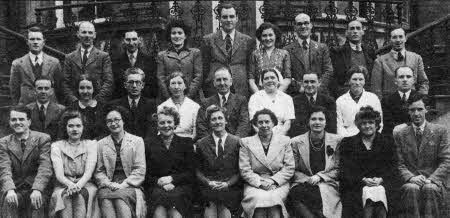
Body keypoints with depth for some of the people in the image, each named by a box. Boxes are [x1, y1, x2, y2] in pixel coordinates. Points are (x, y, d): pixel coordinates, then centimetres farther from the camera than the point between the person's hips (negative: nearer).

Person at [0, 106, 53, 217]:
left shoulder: (42, 139, 2)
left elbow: (45, 168, -9)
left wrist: (37, 189, -26)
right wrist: (10, 190, -25)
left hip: (37, 189, -1)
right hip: (14, 189, 1)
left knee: (36, 201, -31)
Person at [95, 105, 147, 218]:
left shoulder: (137, 141, 11)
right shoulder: (101, 144, 17)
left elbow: (140, 170, 3)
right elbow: (98, 171, 11)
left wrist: (124, 184, -10)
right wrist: (109, 184, -9)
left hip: (130, 185, -1)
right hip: (109, 186, 1)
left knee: (120, 197, -35)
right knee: (106, 201, -33)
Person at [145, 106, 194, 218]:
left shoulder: (186, 142, 14)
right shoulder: (149, 143, 15)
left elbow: (191, 173, 8)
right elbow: (146, 174, 10)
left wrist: (171, 178, -6)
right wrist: (159, 182, -8)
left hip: (180, 186, 0)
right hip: (156, 187, 0)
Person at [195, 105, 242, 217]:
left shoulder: (237, 142, 5)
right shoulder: (201, 144, 9)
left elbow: (240, 170, 6)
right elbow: (198, 170, 11)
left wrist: (228, 183, -9)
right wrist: (209, 182, -7)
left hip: (230, 187, -1)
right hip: (208, 187, 1)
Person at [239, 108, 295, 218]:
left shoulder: (284, 141, 11)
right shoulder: (246, 143, 9)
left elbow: (289, 168, 5)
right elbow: (244, 170, 2)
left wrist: (273, 180, -9)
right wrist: (260, 182, -13)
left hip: (279, 184, 0)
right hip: (254, 185, 0)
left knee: (273, 198, -32)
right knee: (258, 198, -32)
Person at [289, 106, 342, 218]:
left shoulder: (337, 141, 9)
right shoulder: (296, 142, 9)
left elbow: (339, 169, 8)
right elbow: (294, 171, 11)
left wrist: (319, 177, -7)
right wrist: (308, 179, -9)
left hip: (328, 185, -1)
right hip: (303, 184, 1)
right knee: (296, 193, -35)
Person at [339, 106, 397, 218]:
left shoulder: (387, 142, 19)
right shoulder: (347, 143, 14)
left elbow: (392, 168, 11)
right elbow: (343, 172, 5)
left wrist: (380, 179, -10)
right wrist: (363, 180, -10)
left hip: (381, 183, 1)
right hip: (355, 186, -1)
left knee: (380, 191, -33)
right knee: (367, 193, -33)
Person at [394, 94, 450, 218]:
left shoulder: (440, 131, 9)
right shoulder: (400, 135, 12)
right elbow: (400, 164, 6)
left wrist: (431, 179, -13)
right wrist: (411, 177, -15)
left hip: (434, 181, 0)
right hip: (410, 181, 1)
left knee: (430, 189, -35)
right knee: (412, 188, -34)